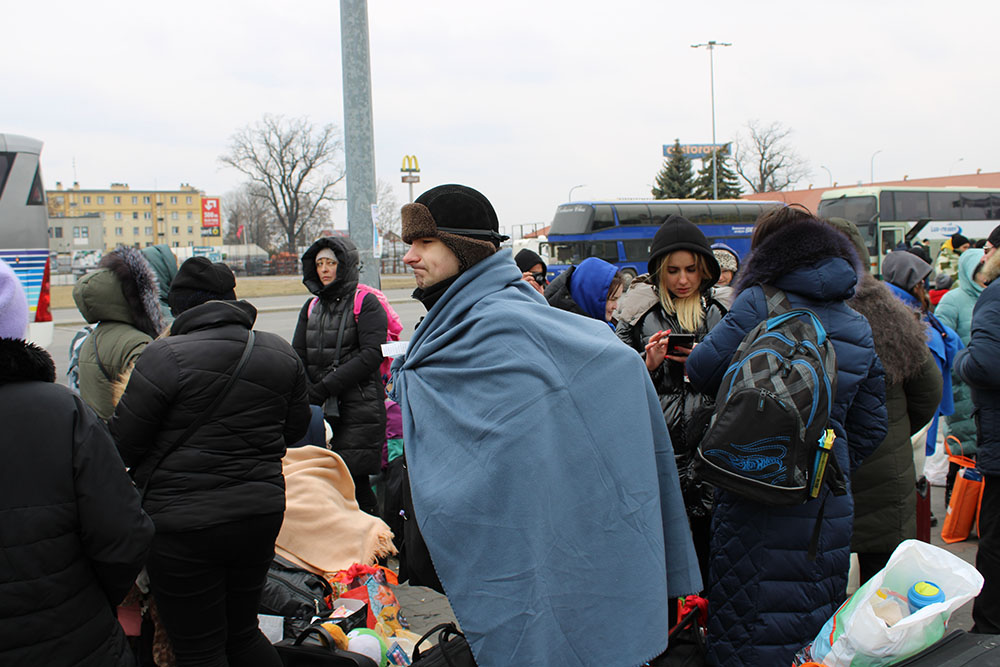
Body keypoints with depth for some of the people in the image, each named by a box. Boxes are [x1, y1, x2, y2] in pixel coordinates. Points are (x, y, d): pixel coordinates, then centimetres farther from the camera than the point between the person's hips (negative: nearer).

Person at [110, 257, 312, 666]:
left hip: (184, 524, -5)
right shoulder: (281, 353, 1)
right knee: (242, 632, 23)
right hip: (262, 512, 6)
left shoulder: (165, 357, -16)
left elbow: (122, 444, -11)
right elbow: (294, 429, 12)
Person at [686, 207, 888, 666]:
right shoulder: (860, 328, 11)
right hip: (829, 503, 6)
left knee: (747, 622, 4)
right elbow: (870, 427, 14)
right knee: (817, 616, 16)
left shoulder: (761, 304, -7)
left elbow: (702, 370, -7)